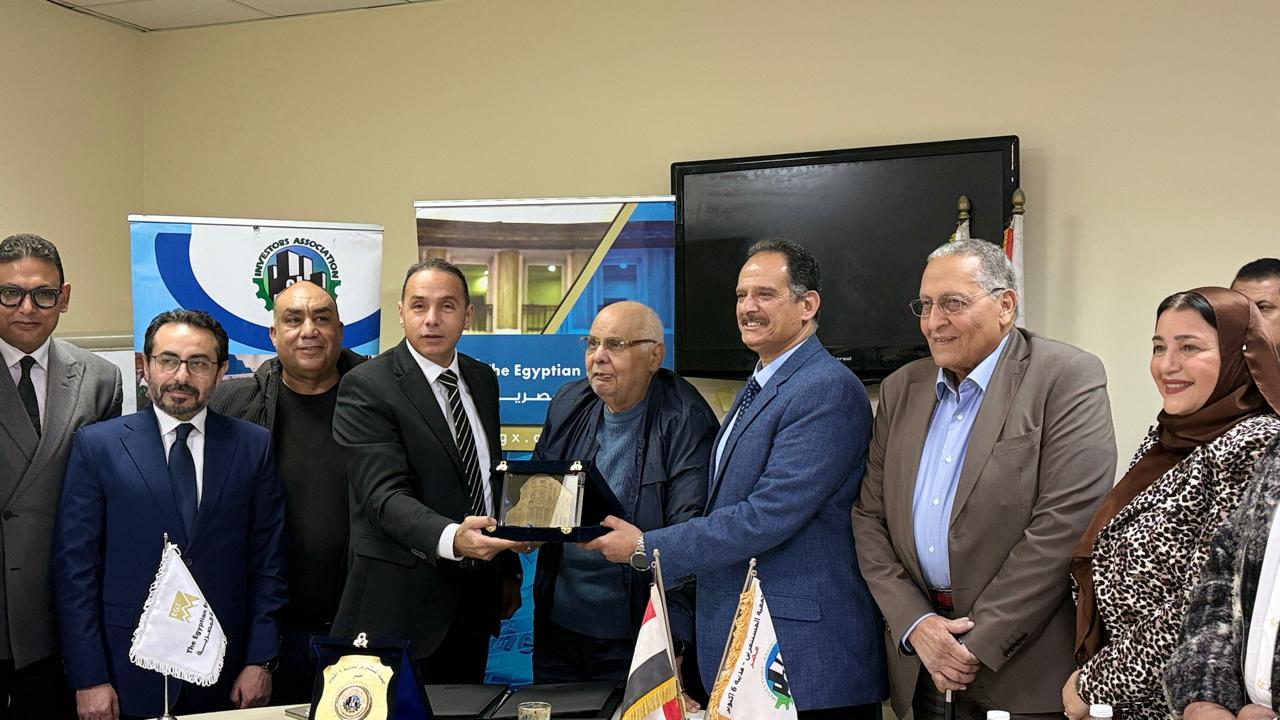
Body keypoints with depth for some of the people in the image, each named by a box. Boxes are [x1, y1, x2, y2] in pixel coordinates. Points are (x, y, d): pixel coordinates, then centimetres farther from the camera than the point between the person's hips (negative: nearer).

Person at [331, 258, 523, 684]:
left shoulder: (482, 379, 9)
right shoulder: (366, 387, -13)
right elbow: (385, 495, -23)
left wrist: (508, 570, 17)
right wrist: (451, 538, -40)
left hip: (476, 596, 6)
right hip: (401, 601, -6)